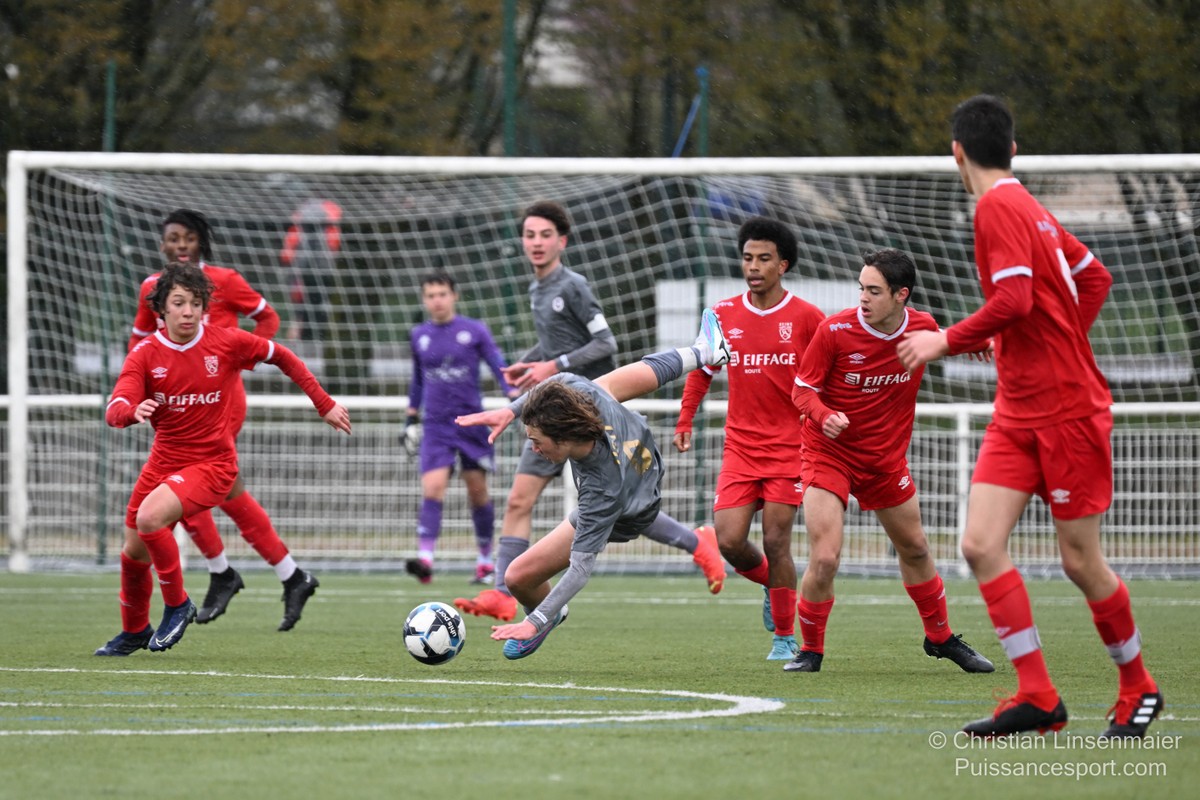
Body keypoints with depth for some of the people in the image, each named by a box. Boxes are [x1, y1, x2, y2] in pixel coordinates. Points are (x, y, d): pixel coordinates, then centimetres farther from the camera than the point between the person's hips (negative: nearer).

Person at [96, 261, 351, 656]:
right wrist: (133, 410, -46)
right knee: (134, 552, 13)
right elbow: (114, 411, -21)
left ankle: (177, 604, -8)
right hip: (164, 460, 4)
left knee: (149, 518, -29)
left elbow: (281, 356, 6)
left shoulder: (226, 342, -11)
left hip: (213, 464, -4)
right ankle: (134, 631, 41)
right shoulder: (146, 353, -8)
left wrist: (325, 404, 8)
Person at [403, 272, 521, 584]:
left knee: (477, 491, 5)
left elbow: (500, 368, -3)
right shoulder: (419, 336, 8)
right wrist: (412, 417, 22)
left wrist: (516, 398, -18)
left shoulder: (474, 331, -1)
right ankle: (425, 557, -26)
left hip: (471, 423, -1)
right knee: (432, 488, -16)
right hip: (436, 426, 1)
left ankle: (485, 559, 21)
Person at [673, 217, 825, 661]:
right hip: (740, 446, 3)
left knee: (776, 542, -8)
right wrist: (684, 421, 13)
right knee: (729, 541, -8)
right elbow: (702, 369, 19)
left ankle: (785, 637, 7)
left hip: (790, 446, -3)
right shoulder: (724, 315, 6)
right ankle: (772, 586, 25)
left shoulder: (806, 317, -4)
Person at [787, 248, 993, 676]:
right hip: (828, 453, -4)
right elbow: (802, 390, -12)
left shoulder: (923, 327, -8)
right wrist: (824, 416, -34)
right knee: (824, 558, -16)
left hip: (887, 459, 4)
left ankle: (940, 637, 38)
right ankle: (810, 649, 5)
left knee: (915, 550, 18)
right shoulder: (835, 330, -20)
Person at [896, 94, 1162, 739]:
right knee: (981, 544, -5)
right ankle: (1037, 697, -6)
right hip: (1018, 414, 9)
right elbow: (1094, 276, 22)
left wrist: (947, 341, -14)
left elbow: (1014, 299, -25)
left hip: (1068, 410, -9)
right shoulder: (1029, 208, 13)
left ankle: (1138, 688, 19)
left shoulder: (998, 208, -14)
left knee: (1079, 560, 0)